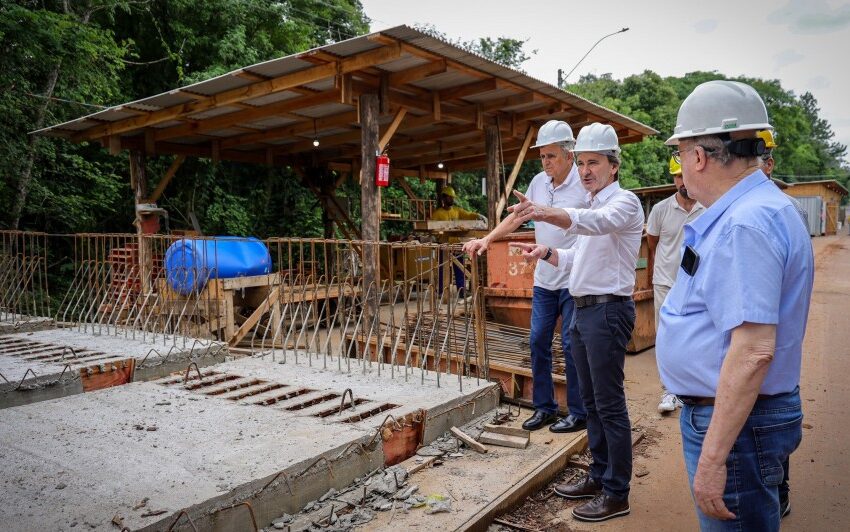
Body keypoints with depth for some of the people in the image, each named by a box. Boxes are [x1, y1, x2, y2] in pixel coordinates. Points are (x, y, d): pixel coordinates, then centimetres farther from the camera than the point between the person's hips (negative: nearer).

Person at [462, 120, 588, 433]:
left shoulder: (583, 184, -12)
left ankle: (578, 413, 14)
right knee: (538, 341, 10)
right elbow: (516, 216, 16)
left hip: (573, 280, -6)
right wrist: (486, 239, 9)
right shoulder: (539, 182, 8)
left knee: (571, 345, -1)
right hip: (543, 280, 6)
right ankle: (544, 407, 24)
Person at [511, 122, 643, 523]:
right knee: (591, 401, 16)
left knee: (609, 405, -2)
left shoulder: (624, 201, -10)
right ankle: (599, 477, 30)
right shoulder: (592, 207, 18)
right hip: (583, 309, 9)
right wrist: (546, 253, 4)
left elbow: (598, 222, -34)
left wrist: (546, 213, -51)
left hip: (608, 311, -9)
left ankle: (616, 494, 10)